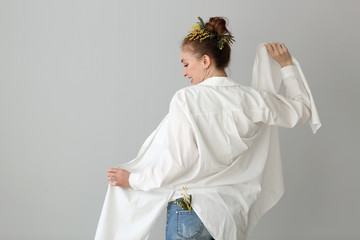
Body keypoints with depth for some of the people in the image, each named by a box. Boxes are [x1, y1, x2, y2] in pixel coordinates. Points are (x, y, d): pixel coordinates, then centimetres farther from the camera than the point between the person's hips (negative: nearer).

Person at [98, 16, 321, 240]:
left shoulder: (186, 99, -12)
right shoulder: (252, 99, 0)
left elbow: (178, 162, -16)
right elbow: (302, 109, 15)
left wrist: (133, 179, -3)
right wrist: (287, 65, 24)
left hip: (190, 210, -4)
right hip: (232, 215, 5)